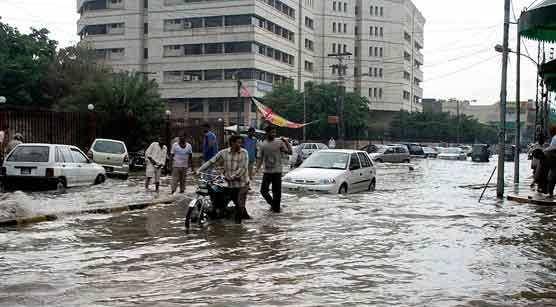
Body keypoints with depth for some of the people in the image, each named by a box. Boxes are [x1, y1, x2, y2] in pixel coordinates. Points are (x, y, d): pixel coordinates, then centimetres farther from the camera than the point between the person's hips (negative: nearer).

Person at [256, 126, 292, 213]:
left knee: (277, 191, 0)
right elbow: (261, 158, 14)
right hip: (267, 172, 3)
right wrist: (257, 168, 4)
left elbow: (289, 152, -11)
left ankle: (276, 207, 14)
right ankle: (272, 203, 21)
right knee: (263, 190, 0)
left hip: (277, 171, -3)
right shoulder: (263, 144, 7)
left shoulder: (279, 143, -4)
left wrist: (286, 142, -20)